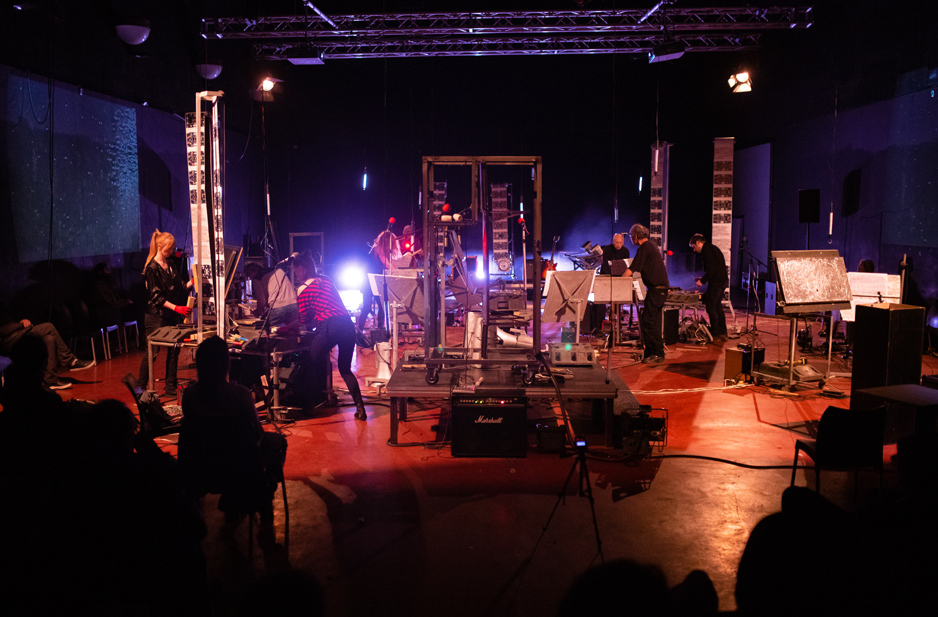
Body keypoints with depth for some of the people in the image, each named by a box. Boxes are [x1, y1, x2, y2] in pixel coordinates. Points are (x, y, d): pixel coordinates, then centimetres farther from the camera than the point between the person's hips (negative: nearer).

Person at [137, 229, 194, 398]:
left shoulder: (171, 265, 11)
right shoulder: (152, 268, -12)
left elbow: (180, 287, 12)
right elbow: (156, 296, -16)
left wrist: (192, 281, -6)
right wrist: (176, 308, -24)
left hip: (172, 316, 7)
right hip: (156, 316, -7)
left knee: (174, 350, 7)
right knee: (153, 352, -2)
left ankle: (170, 387, 16)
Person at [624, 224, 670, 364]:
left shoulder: (644, 248, -13)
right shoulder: (652, 244, 17)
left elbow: (631, 270, -14)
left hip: (656, 288, -10)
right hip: (660, 287, 10)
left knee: (650, 321, -9)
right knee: (647, 319, 12)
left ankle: (658, 354, -7)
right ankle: (650, 351, 16)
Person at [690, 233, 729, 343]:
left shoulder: (707, 250, -12)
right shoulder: (712, 248, 20)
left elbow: (711, 269, -21)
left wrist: (702, 281, -12)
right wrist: (703, 278, 19)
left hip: (716, 282, -10)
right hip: (723, 280, 10)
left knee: (711, 307, -6)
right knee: (717, 306, 16)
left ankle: (715, 336, -5)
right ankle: (723, 334, 19)